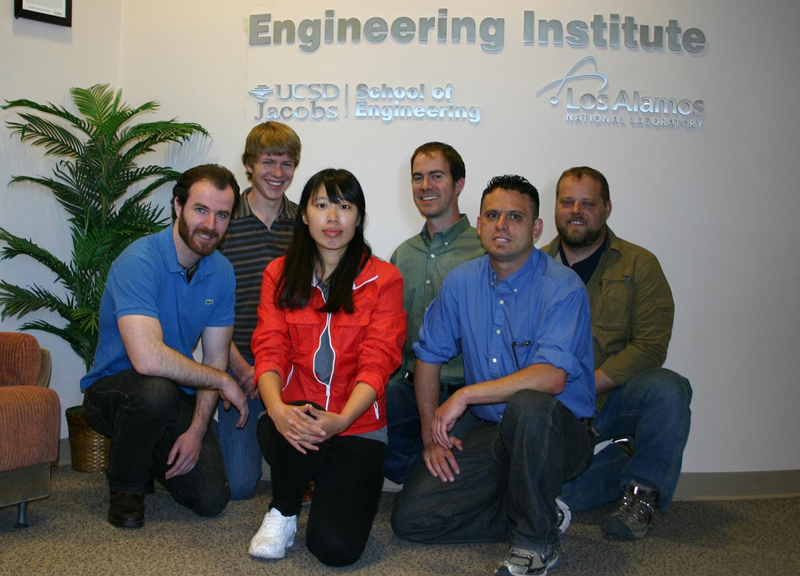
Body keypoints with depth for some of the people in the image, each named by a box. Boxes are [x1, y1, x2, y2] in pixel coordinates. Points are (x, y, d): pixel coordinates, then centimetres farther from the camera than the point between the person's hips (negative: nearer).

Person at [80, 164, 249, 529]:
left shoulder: (221, 272, -2)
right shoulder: (138, 262, -24)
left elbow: (215, 359, 0)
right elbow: (147, 358, -36)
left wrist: (196, 431, -12)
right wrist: (223, 381, -23)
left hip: (178, 396, 5)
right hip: (112, 389, -5)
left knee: (211, 499, -11)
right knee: (157, 390, -39)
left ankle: (152, 458, 22)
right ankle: (125, 484, -9)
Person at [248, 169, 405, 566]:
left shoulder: (383, 279, 1)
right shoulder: (280, 274, 9)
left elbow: (377, 361, -8)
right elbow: (270, 349, -2)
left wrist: (341, 420, -26)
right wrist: (277, 408, -23)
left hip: (356, 425, -1)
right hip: (294, 415, 1)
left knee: (337, 548, -18)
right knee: (298, 424, -38)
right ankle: (283, 512, -4)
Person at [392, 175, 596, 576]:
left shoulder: (563, 287, -15)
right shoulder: (462, 282, 3)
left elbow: (552, 377, -28)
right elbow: (429, 357, 10)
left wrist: (465, 396, -25)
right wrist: (432, 435, 1)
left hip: (559, 433, -5)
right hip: (486, 432, 5)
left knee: (528, 405, -40)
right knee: (410, 517, -6)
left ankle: (537, 540, -16)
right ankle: (533, 513, 9)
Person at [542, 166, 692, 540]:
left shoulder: (639, 264, 2)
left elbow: (650, 346, -8)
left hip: (612, 398, -1)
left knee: (668, 390, -32)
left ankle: (642, 493, -8)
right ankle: (632, 467, 6)